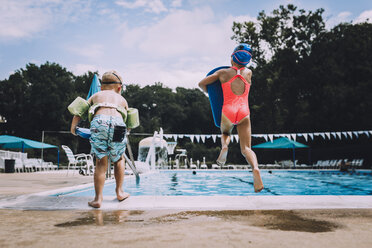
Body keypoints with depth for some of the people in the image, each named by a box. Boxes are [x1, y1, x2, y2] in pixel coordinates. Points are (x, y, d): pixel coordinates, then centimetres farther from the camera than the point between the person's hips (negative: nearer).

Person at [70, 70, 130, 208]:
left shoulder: (96, 95, 32)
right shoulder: (122, 99, 32)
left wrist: (73, 127, 49)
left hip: (99, 121, 0)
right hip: (117, 123, 0)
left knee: (101, 162, 6)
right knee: (119, 159, 20)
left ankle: (98, 198, 3)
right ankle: (119, 192, 24)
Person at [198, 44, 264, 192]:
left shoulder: (223, 73, 9)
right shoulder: (248, 73, 15)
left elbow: (202, 84, 14)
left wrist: (211, 94, 32)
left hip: (228, 111, -1)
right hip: (244, 112, 1)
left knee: (225, 133, 32)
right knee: (246, 148, 2)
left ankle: (224, 145, -2)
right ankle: (255, 168, -28)